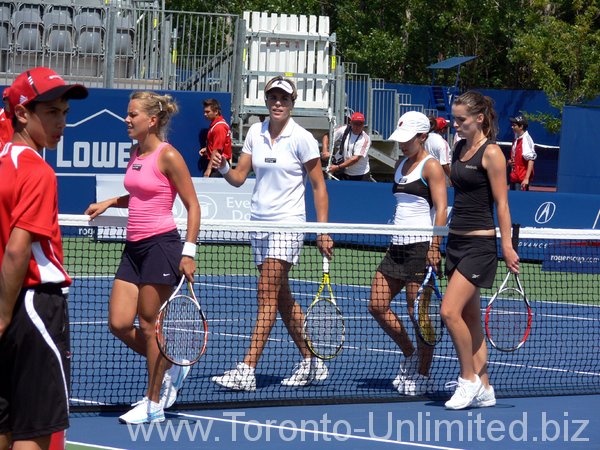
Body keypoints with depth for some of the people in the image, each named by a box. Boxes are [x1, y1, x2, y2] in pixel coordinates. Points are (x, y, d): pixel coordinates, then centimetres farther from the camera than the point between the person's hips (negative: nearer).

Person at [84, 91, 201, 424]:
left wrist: (189, 251, -15)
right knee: (119, 324, 2)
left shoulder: (168, 156, -11)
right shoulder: (135, 153, 12)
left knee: (149, 324, -2)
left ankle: (153, 405, 9)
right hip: (134, 246, 8)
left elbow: (192, 205, -9)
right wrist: (110, 202, 12)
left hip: (161, 244, -8)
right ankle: (170, 369, 23)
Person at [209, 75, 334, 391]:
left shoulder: (302, 139, -8)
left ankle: (247, 370, -17)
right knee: (282, 297, 10)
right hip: (259, 221, 6)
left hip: (287, 224, -6)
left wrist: (323, 231, -10)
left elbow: (318, 186, -5)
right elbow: (238, 177, 6)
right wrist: (223, 167, -16)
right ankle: (311, 363, 22)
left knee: (267, 294, -12)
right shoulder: (256, 133, 7)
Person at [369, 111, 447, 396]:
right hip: (397, 245, 8)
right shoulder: (400, 165, 17)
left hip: (421, 246, -8)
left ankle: (423, 375, 6)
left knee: (418, 313, -4)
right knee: (377, 306, 3)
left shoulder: (431, 166, -7)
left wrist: (434, 247, -22)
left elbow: (441, 208, -14)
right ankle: (410, 355, 19)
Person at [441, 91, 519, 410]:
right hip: (456, 240, 8)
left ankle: (469, 378, -4)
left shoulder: (491, 153, -10)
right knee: (470, 318, 9)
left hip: (480, 243, -8)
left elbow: (501, 203, -12)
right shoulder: (459, 149, 12)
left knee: (450, 312, -17)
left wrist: (507, 246, -15)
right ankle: (483, 389, 13)